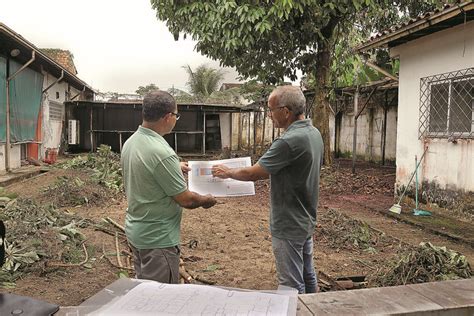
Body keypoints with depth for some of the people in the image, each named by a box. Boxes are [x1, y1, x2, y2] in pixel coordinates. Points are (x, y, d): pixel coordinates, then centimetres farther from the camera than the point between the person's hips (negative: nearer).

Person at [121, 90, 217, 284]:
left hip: (134, 230, 9)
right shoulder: (161, 152, -27)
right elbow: (186, 199, -19)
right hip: (157, 238, -9)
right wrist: (206, 200, -1)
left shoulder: (130, 142, 0)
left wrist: (175, 168, 25)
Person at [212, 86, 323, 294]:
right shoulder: (314, 133, 3)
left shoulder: (289, 141, -27)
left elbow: (253, 174, -19)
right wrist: (267, 173, 11)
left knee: (292, 285, 6)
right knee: (307, 276, 22)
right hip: (306, 220, 10)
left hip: (288, 226, -9)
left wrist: (227, 172, -3)